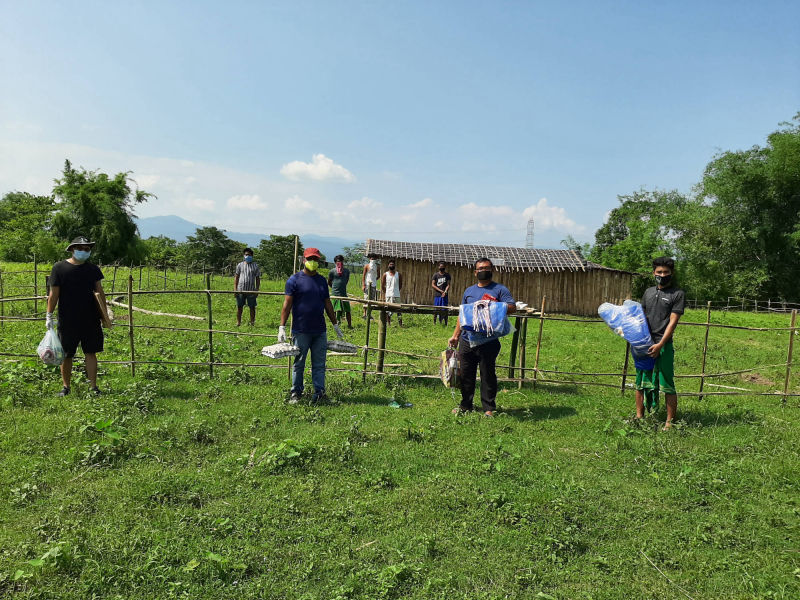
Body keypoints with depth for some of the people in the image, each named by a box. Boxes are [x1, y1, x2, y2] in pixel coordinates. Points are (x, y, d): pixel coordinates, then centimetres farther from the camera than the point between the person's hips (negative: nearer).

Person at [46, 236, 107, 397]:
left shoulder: (93, 269, 7)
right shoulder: (59, 267, -1)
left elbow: (100, 292, 12)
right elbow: (53, 294, -1)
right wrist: (49, 316, -3)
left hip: (90, 320, 2)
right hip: (67, 321, -2)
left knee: (90, 353, 3)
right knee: (66, 355, 7)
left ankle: (93, 386, 10)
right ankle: (66, 386, 22)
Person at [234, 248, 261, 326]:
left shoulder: (255, 266, 6)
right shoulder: (240, 265, 9)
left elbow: (258, 279, 6)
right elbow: (236, 277, 10)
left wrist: (257, 289, -1)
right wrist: (235, 289, 2)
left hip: (251, 290, -1)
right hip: (240, 290, 1)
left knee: (252, 307, 3)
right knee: (239, 307, 4)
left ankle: (252, 323, 11)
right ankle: (238, 323, 12)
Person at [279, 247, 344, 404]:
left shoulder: (322, 280, 13)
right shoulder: (294, 280, -2)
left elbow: (328, 304, 19)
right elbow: (287, 305, -5)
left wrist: (335, 324, 20)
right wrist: (282, 327, -11)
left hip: (320, 331, 4)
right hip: (301, 331, -4)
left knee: (319, 364, 6)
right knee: (299, 364, 7)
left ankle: (319, 392, 13)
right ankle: (296, 392, 19)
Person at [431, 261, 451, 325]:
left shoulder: (447, 275, 7)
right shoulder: (436, 275, 5)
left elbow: (448, 285, 2)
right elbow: (433, 285, 0)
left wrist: (445, 292, -16)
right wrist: (440, 291, -8)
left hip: (444, 295, 0)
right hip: (437, 295, 0)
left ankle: (445, 323, -1)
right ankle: (434, 322, 11)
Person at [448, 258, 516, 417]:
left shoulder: (500, 289, 2)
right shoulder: (469, 291, 16)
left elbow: (512, 307, -9)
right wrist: (455, 335, 16)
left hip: (488, 342, -4)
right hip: (466, 340, 4)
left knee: (487, 375, 2)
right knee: (466, 374, 11)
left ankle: (489, 408, 13)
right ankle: (466, 405, 24)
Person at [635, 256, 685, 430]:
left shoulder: (678, 294, -1)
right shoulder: (648, 292, 15)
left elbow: (673, 322, -7)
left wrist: (660, 345, -15)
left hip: (663, 345, -5)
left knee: (667, 385, -2)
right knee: (641, 382, 10)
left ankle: (669, 422, 8)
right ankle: (639, 416, 21)